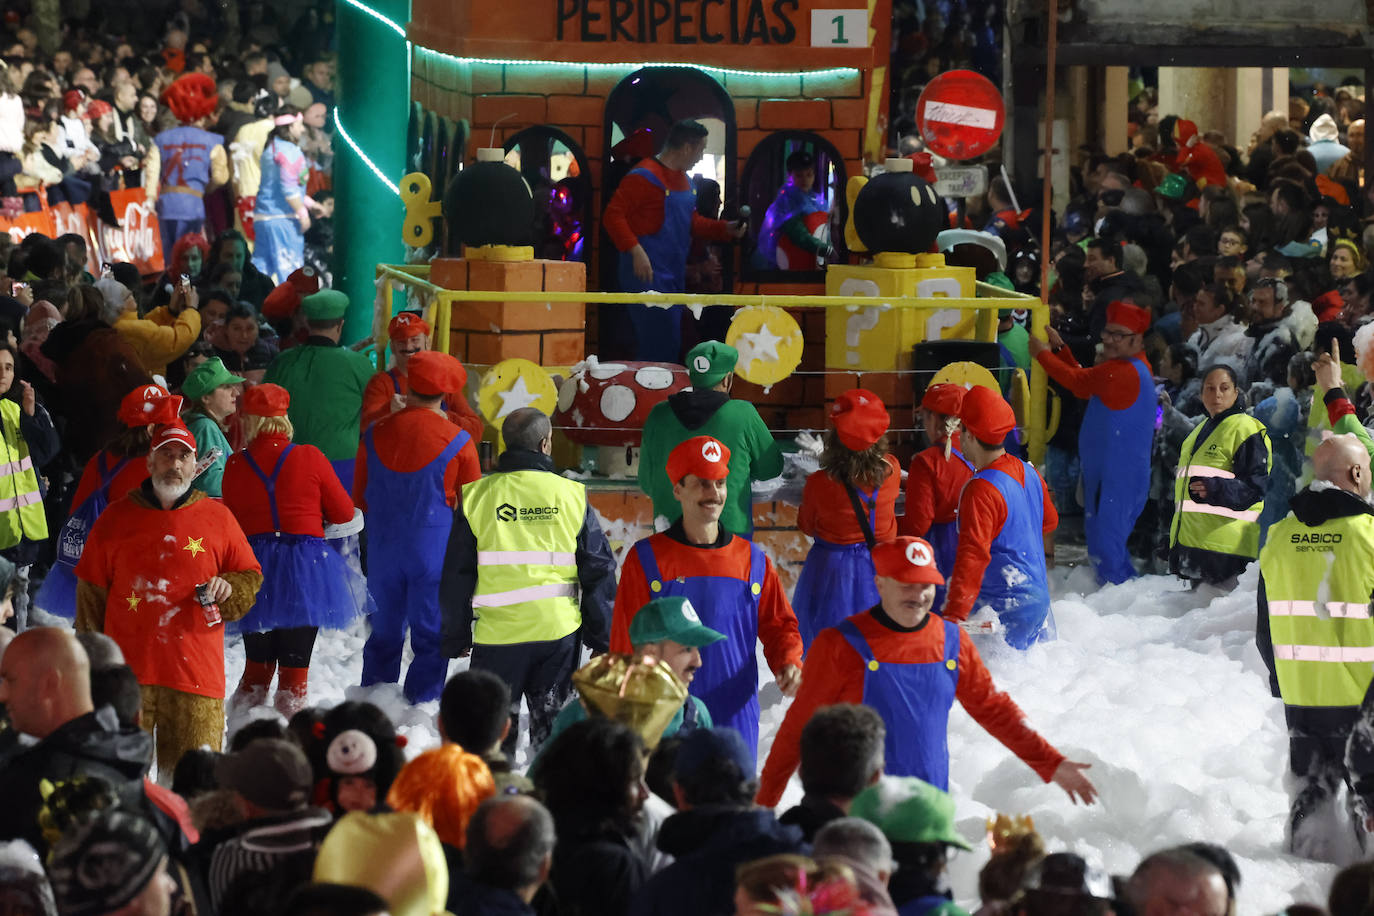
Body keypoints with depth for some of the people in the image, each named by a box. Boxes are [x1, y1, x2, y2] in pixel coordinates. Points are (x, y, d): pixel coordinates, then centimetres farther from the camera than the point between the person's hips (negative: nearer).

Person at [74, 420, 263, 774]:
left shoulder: (217, 517, 9)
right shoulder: (117, 518, 9)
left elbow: (251, 577, 15)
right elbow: (91, 594, 11)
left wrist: (227, 588, -8)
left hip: (196, 673, 0)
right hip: (128, 670, 0)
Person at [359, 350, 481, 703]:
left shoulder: (375, 435, -2)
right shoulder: (457, 442, -11)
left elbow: (359, 498, 10)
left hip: (383, 550, 3)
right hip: (434, 551, -3)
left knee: (385, 631, 14)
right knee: (431, 635, 7)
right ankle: (422, 702, 8)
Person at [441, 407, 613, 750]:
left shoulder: (477, 497, -3)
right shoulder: (572, 496, -1)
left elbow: (456, 577, 2)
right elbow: (599, 571, 4)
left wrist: (456, 638, 12)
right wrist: (601, 638, 13)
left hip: (497, 633, -1)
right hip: (559, 630, 1)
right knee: (551, 726, 13)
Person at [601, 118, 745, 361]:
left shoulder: (684, 180, 15)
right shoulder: (645, 176, -13)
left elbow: (691, 222, 25)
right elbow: (613, 214, -18)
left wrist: (725, 229, 10)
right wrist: (635, 250, -27)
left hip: (674, 275, 10)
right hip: (647, 274, -10)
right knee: (661, 343, -13)